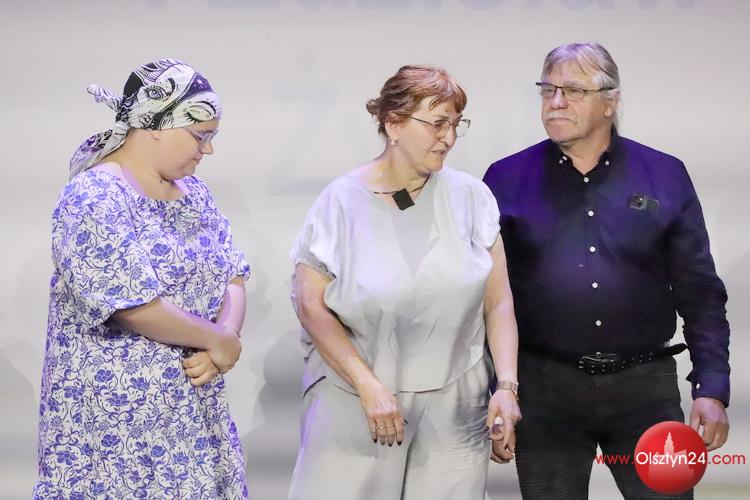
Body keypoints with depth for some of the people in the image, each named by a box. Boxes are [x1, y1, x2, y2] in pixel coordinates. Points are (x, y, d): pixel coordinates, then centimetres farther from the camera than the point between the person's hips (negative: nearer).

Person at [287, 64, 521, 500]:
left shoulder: (470, 197, 1)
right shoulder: (342, 201, -5)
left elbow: (498, 301, 3)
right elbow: (311, 305, -6)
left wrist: (507, 386, -5)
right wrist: (369, 386, -12)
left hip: (454, 409, 2)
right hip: (355, 402, -1)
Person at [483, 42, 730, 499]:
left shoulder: (665, 176, 4)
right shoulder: (507, 179, 2)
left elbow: (700, 294, 5)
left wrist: (712, 389, -2)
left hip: (645, 387, 0)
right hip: (544, 388, 0)